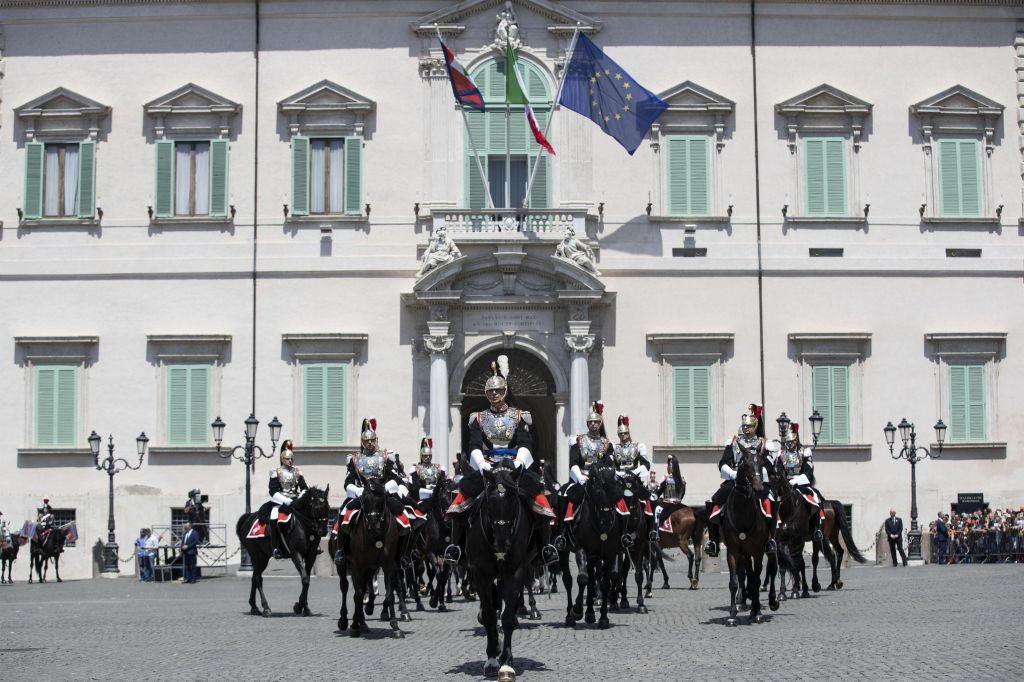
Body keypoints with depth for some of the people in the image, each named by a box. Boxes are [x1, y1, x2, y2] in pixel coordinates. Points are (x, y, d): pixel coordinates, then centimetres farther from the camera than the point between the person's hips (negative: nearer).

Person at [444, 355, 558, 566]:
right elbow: (474, 446, -1)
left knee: (537, 492, -25)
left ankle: (546, 546, -19)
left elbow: (525, 444, -3)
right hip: (485, 466, 1)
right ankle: (455, 544, -20)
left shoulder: (519, 416, 11)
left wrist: (518, 461, -25)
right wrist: (482, 464, -23)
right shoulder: (479, 418, 13)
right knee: (464, 490, -25)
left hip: (515, 465, -1)